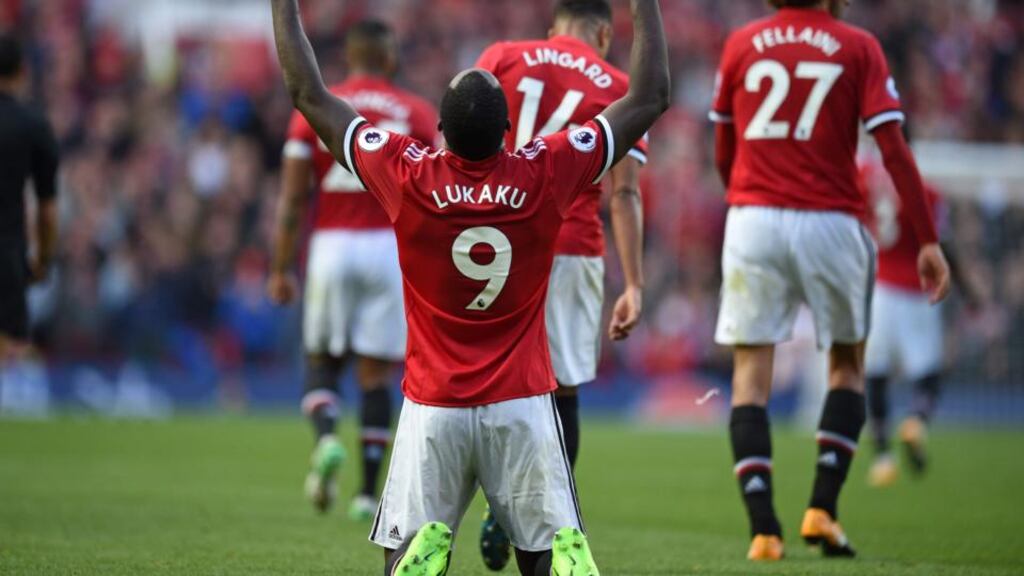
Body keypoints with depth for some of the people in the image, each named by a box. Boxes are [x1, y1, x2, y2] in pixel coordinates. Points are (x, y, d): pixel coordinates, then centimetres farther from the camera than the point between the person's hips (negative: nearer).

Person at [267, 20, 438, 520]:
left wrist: (280, 269, 6)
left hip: (331, 246, 0)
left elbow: (291, 200, 2)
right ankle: (368, 492, 4)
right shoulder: (416, 115, 3)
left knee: (322, 361, 14)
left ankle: (326, 438, -16)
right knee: (376, 373, 6)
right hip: (391, 247, 0)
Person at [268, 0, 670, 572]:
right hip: (524, 405, 0)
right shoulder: (546, 176, -10)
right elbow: (650, 98, 0)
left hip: (433, 408, 0)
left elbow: (309, 94, 1)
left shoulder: (407, 177, -10)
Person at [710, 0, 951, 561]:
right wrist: (928, 241, -4)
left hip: (753, 220, 1)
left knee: (750, 373, 4)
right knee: (848, 363, 18)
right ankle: (822, 509, 7)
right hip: (831, 222, -1)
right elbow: (894, 151, -6)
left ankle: (763, 529, -7)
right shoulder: (857, 47, 1)